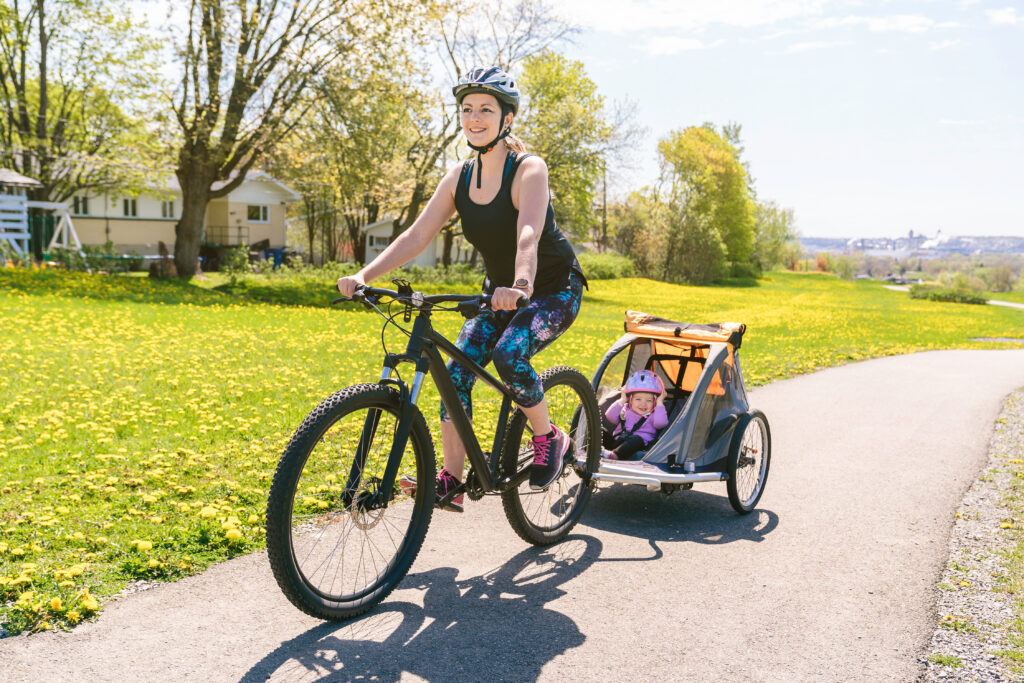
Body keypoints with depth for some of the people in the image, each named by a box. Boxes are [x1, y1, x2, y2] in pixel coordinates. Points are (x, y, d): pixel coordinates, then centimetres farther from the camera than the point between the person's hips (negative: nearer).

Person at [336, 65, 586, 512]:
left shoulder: (528, 169, -20)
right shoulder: (458, 177, -3)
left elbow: (529, 232, -38)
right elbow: (417, 234, -9)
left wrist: (520, 285, -57)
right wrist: (364, 275, -22)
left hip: (554, 290, -6)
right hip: (499, 294, 6)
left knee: (509, 354, -31)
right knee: (457, 371, -11)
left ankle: (549, 440, -6)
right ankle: (450, 481, -4)